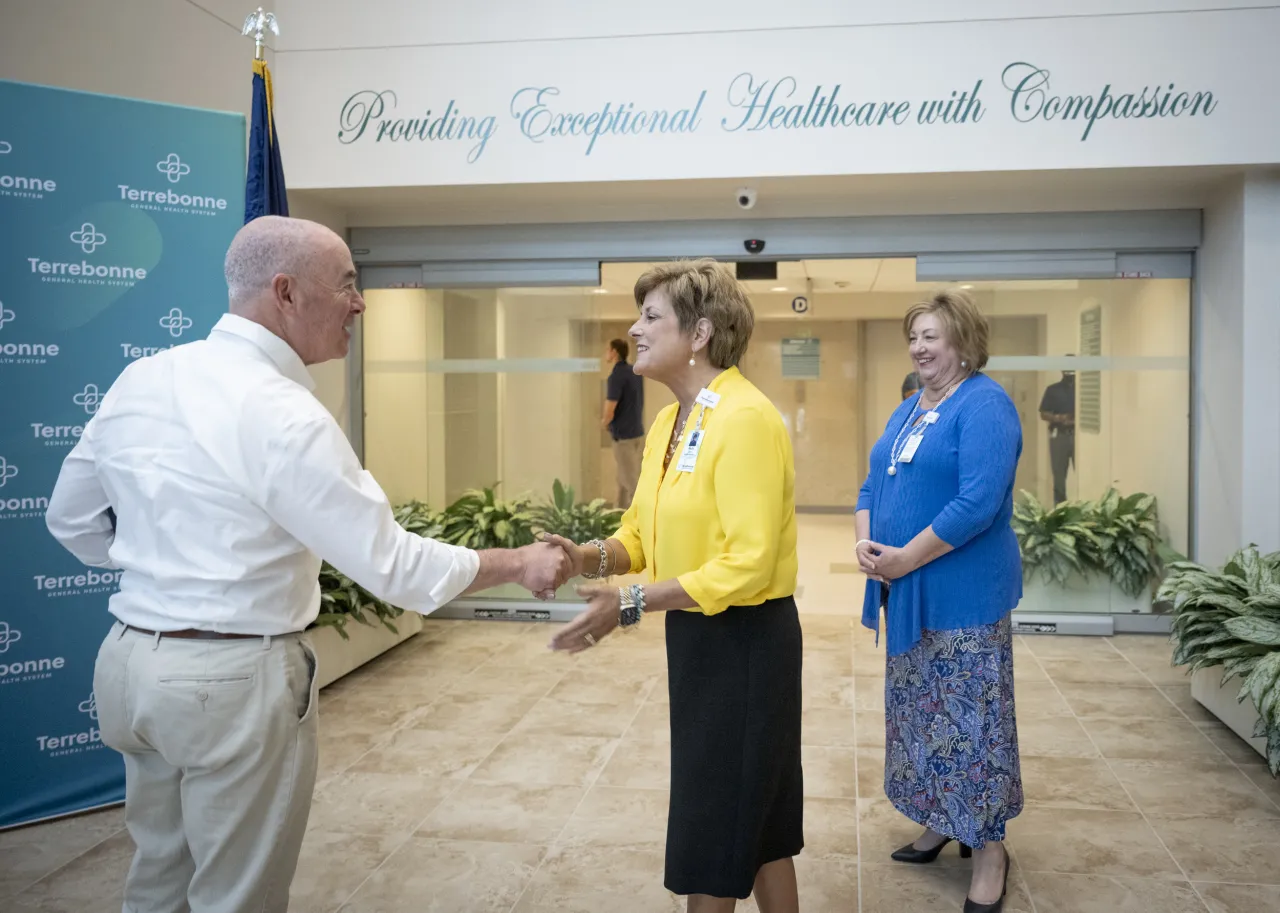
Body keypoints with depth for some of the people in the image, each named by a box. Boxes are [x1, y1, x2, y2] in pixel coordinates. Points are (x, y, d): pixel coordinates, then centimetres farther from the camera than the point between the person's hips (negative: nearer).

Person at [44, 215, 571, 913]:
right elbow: (393, 567, -19)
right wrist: (518, 565, -7)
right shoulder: (281, 414, -20)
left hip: (132, 660, 8)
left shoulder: (139, 379, 2)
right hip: (234, 678, -7)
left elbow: (72, 521, 13)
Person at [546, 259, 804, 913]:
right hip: (697, 634, 9)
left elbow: (748, 564, -26)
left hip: (745, 642, -9)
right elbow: (642, 533, 10)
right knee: (758, 815, 21)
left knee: (715, 822, 5)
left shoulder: (745, 419, -20)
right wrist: (591, 557, -11)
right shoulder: (668, 422, 9)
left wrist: (630, 605, -25)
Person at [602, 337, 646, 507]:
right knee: (624, 479, 18)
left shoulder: (617, 375, -18)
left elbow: (609, 413, -19)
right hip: (637, 432, 9)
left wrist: (604, 422, 3)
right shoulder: (636, 372, 9)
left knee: (631, 482, -3)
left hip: (624, 436, -9)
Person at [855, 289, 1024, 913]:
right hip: (907, 592, 8)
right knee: (919, 710, 17)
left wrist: (905, 558, -19)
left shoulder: (984, 406, -14)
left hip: (963, 593, -8)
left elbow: (977, 504, -23)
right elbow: (874, 486, 14)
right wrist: (866, 542, -4)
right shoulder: (908, 409, 13)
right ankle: (939, 821, 33)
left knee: (969, 717, 1)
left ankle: (988, 844, 15)